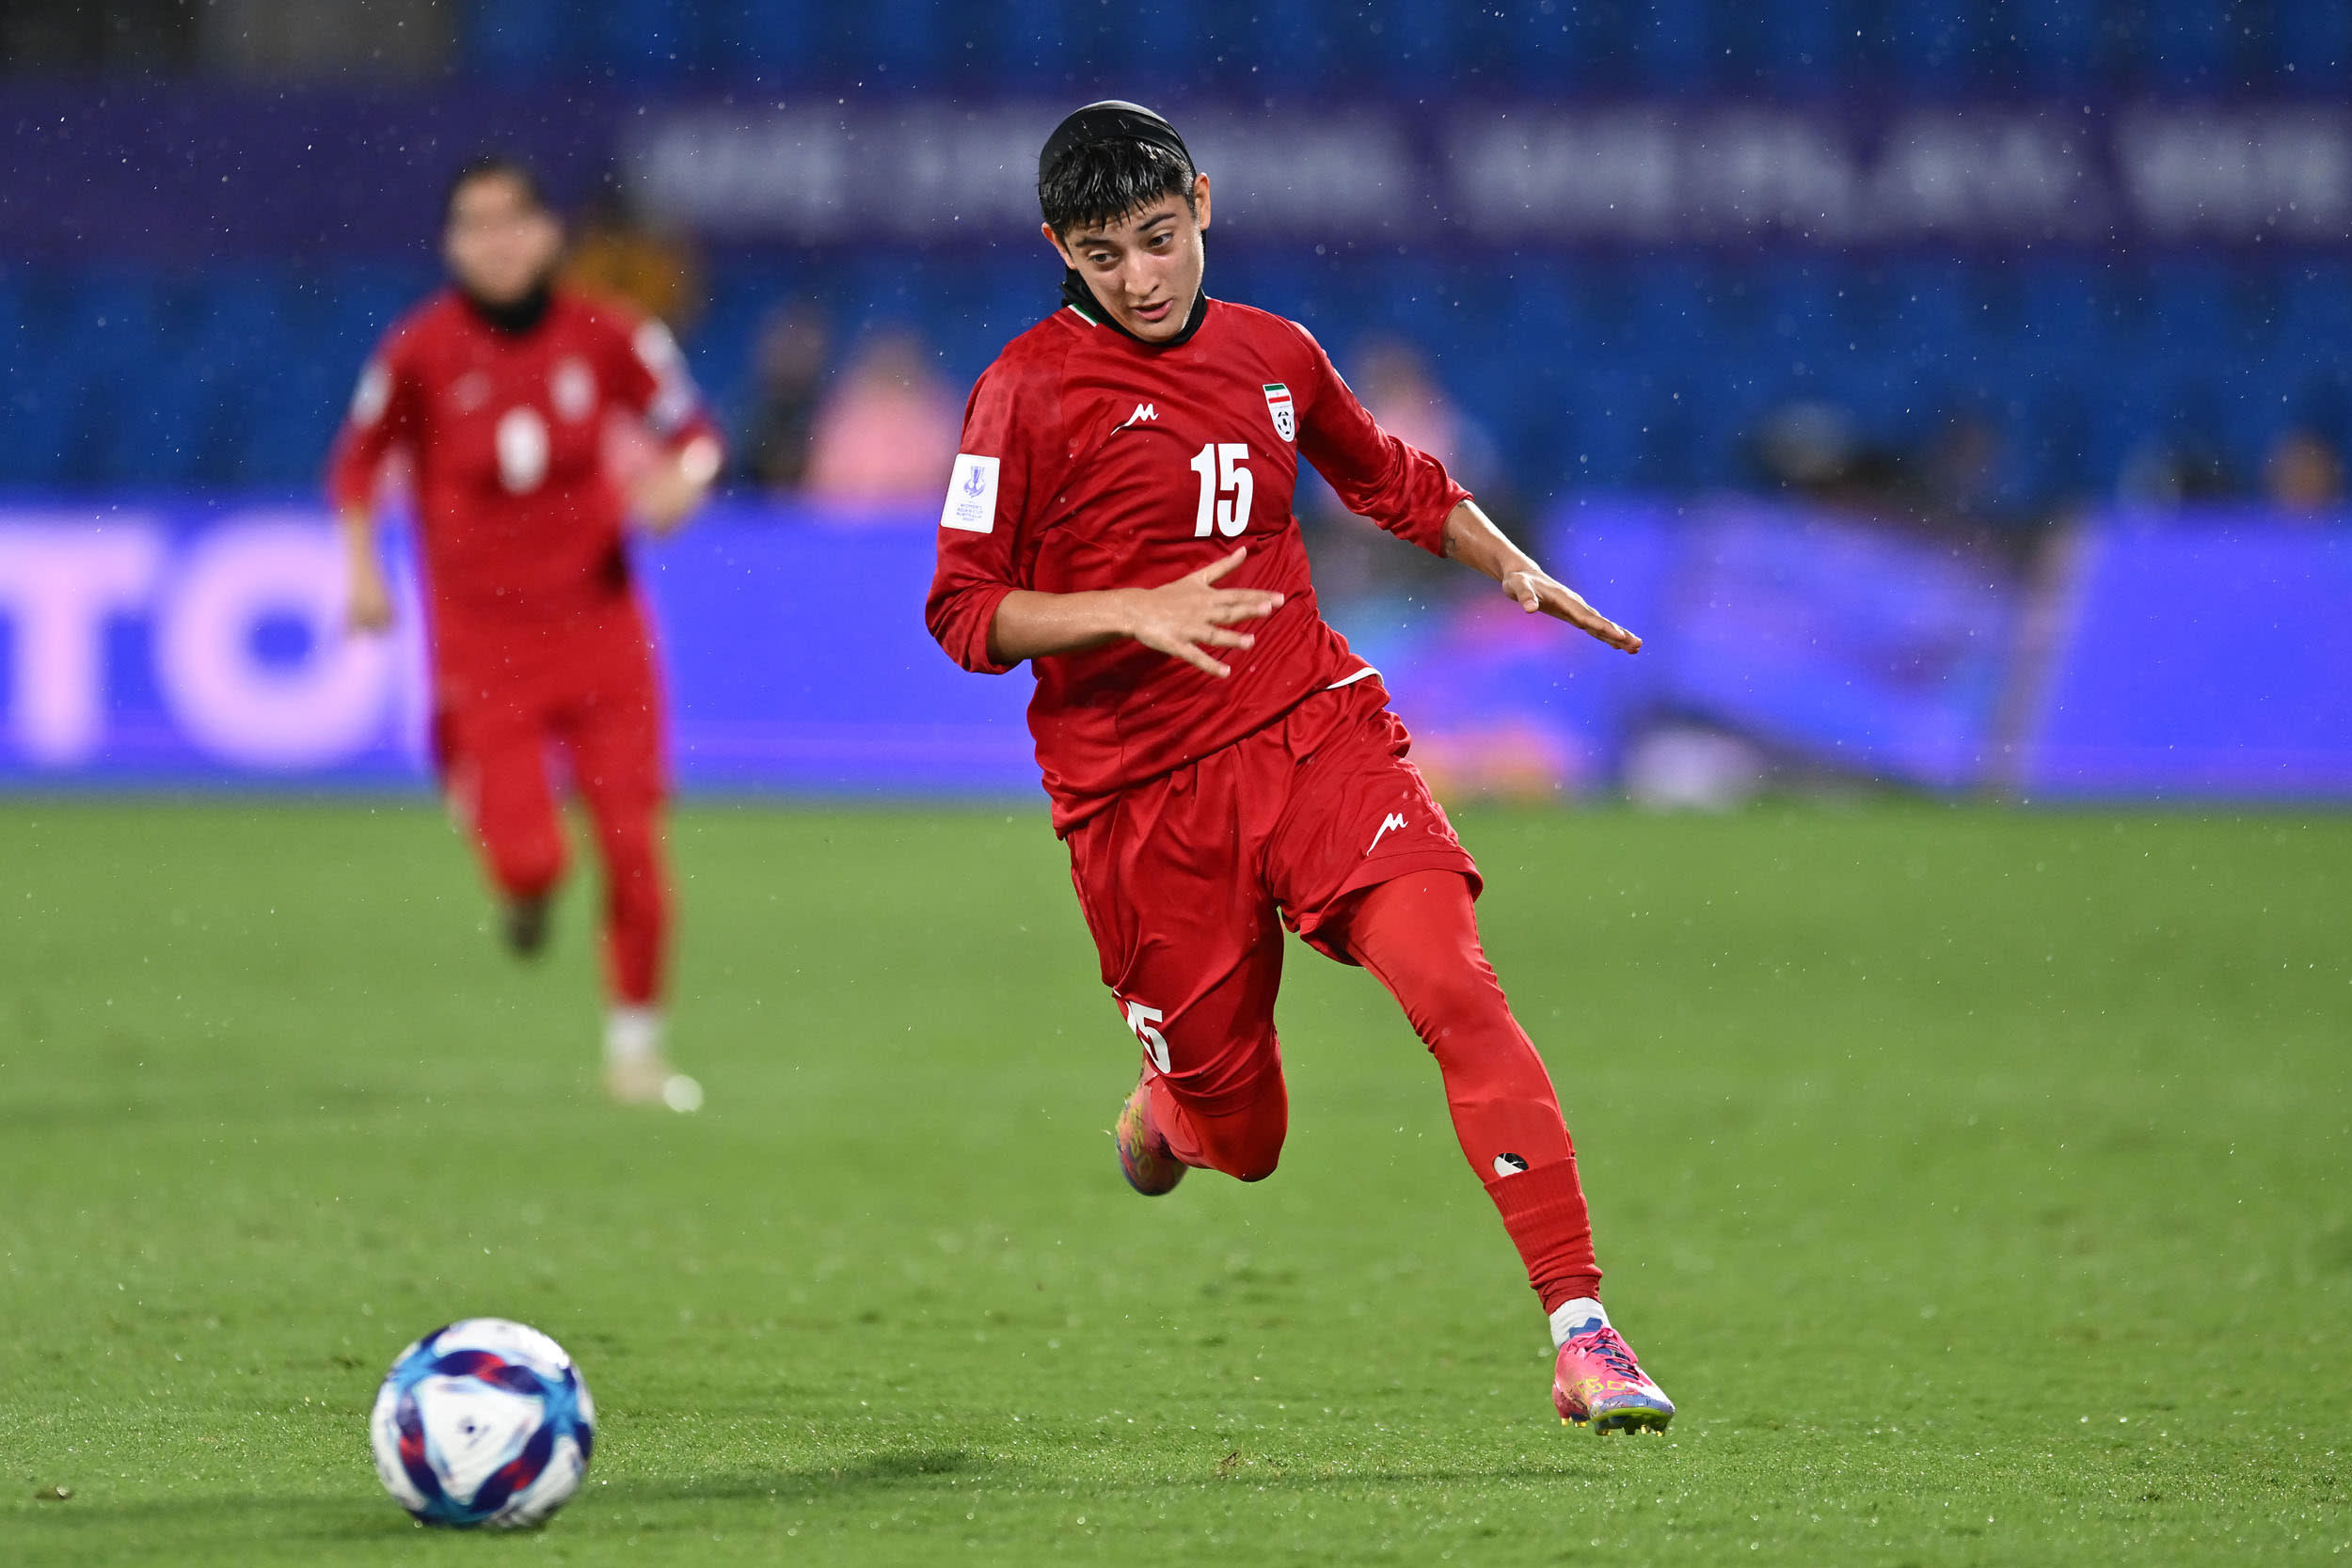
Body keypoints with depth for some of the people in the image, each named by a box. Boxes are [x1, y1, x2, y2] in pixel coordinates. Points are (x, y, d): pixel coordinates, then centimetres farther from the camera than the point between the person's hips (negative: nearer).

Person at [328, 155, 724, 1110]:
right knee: (529, 863, -13)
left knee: (634, 848, -1)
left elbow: (691, 430, 8)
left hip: (599, 625, 2)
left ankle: (635, 1045, 18)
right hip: (481, 634, -2)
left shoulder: (608, 338, -3)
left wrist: (682, 477, -13)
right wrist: (362, 568, -4)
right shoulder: (420, 351, -6)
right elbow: (359, 460, 7)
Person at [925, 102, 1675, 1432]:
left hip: (1314, 731, 2)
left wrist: (1516, 570, 20)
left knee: (1452, 983, -23)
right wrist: (1137, 610, -20)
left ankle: (1583, 1332, -25)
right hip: (1142, 794, -2)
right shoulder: (1032, 389, -5)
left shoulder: (1275, 358, 10)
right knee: (1244, 1139, 5)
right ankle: (1169, 1109, 46)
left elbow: (1392, 477, 30)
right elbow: (965, 612, -7)